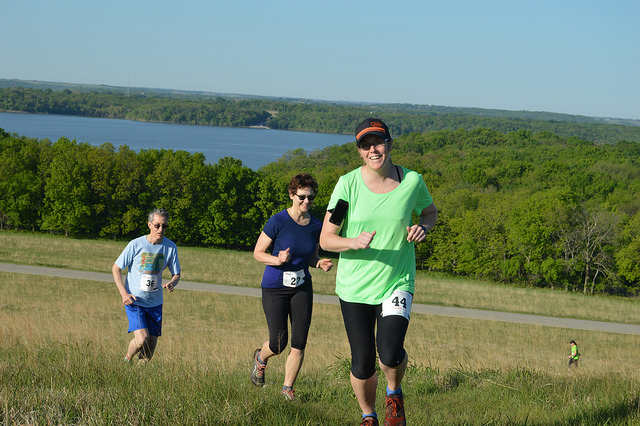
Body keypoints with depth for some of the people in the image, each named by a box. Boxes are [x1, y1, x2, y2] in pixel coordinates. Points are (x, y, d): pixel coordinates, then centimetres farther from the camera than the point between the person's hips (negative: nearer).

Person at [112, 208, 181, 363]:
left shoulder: (170, 247, -3)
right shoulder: (136, 244, -13)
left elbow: (176, 274, 6)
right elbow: (116, 268, -4)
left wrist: (171, 284, -19)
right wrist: (124, 293, -16)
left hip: (155, 302, 4)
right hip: (134, 301, -4)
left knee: (152, 343, 5)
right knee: (141, 339, -18)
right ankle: (127, 360, 11)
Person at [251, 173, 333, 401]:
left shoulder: (316, 225, 0)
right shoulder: (278, 222, -14)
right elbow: (258, 252, -7)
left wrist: (320, 263, -7)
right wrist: (277, 260, -26)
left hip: (302, 288, 4)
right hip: (274, 288, -4)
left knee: (299, 343, -3)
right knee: (278, 343, -3)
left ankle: (288, 388, 14)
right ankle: (260, 357, 33)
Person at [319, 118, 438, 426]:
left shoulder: (412, 181, -5)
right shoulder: (348, 184, -10)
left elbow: (430, 211, 17)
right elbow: (325, 240, -8)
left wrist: (423, 227, -6)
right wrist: (354, 242, -27)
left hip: (397, 282, 0)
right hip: (354, 287, 0)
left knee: (390, 354, -22)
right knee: (363, 365, 5)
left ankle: (394, 394, 13)